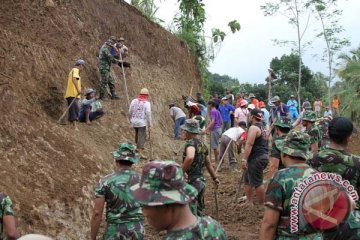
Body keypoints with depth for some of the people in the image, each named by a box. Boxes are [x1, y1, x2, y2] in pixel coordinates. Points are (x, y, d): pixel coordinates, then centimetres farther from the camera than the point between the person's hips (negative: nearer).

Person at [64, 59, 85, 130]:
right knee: (75, 109, -15)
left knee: (73, 110, 10)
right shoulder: (76, 70, -5)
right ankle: (75, 126, -21)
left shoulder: (72, 70, 26)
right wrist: (78, 89, -30)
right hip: (73, 94, -10)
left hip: (69, 94, 10)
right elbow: (74, 79, -23)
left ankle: (73, 126, 12)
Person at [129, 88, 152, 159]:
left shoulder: (134, 101, 1)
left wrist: (130, 120, 22)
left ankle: (138, 147, 43)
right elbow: (148, 115, -16)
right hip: (142, 123, -5)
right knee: (142, 137, -3)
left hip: (134, 121, 5)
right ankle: (140, 153, -11)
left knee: (137, 134, 27)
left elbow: (130, 112, 6)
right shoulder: (147, 103, -11)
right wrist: (149, 126, -10)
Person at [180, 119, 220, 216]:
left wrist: (181, 172, -26)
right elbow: (208, 163, 23)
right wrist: (214, 178, 32)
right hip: (202, 181, 9)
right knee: (199, 211, 20)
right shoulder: (202, 144, 12)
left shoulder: (190, 143, -16)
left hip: (192, 181, -9)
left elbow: (190, 157, -38)